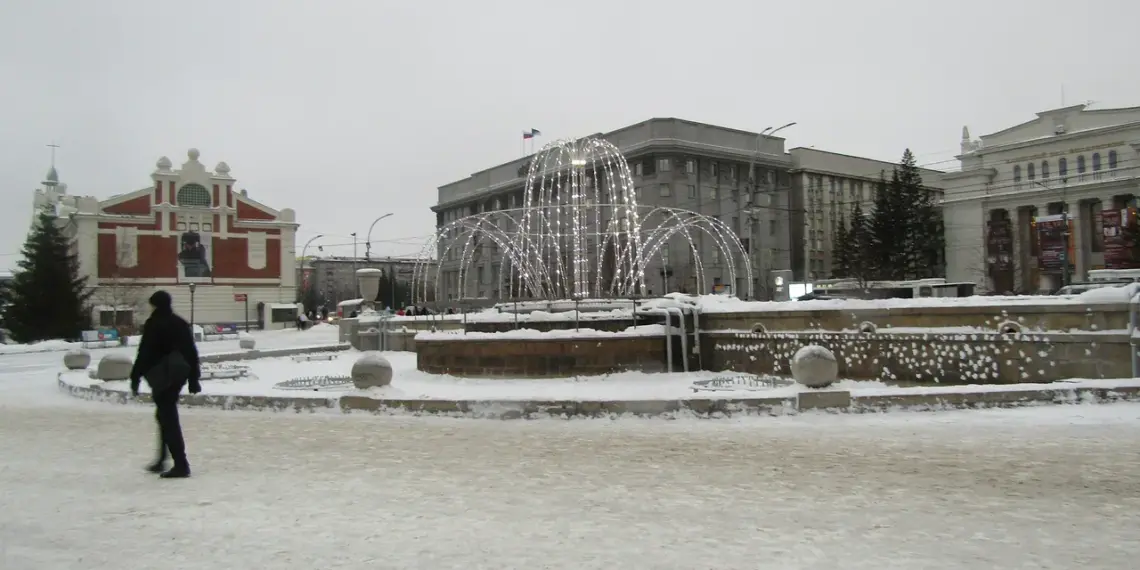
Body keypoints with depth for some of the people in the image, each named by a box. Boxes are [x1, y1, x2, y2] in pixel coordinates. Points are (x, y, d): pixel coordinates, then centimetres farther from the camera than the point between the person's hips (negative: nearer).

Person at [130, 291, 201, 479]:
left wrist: (135, 378, -5)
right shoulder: (181, 324, 11)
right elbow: (191, 352, 12)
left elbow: (144, 354, -12)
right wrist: (193, 378, 17)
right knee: (166, 415, 20)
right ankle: (161, 460, 28)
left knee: (167, 418, -7)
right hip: (178, 376, 8)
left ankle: (181, 465, -11)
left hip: (161, 377, -8)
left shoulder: (153, 325, -9)